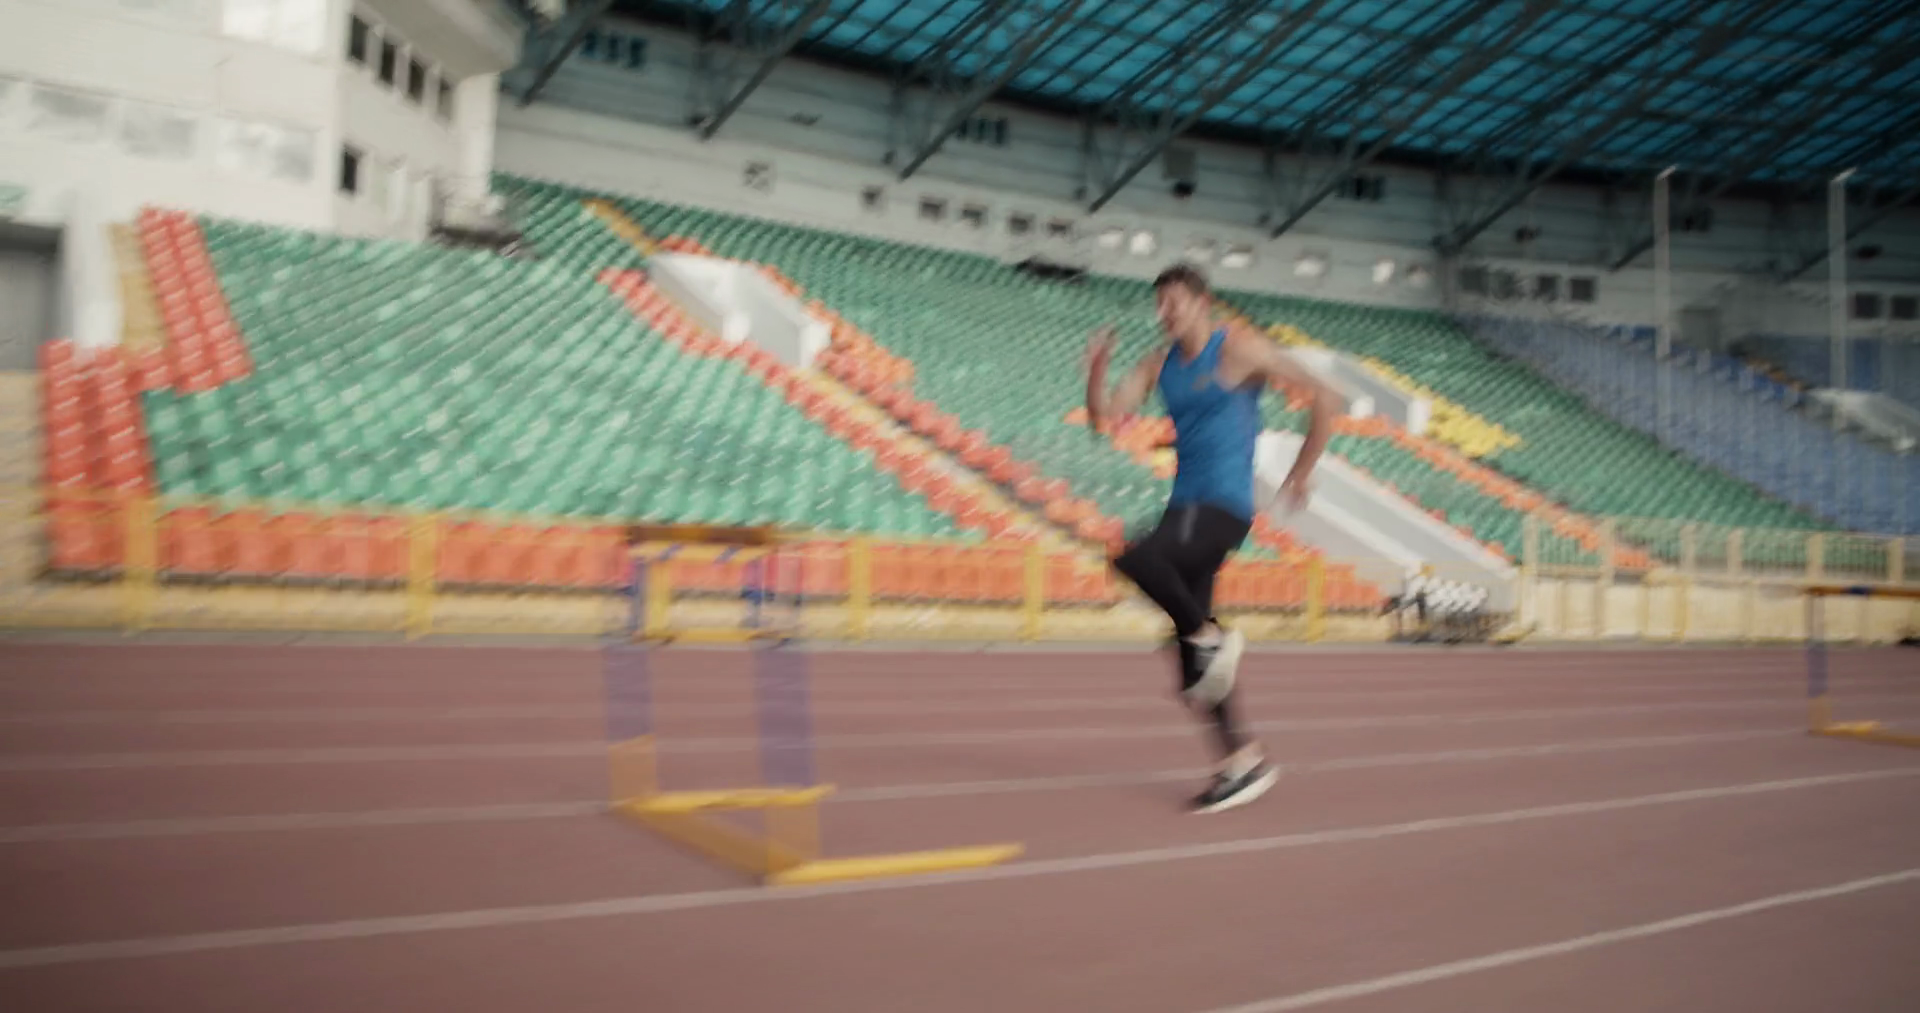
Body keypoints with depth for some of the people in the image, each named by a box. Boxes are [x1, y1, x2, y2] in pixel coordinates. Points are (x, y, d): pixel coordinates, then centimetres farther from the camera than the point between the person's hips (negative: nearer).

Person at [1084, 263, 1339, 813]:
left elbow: (1325, 400, -3)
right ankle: (1244, 760, 14)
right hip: (1184, 504, 7)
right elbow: (1102, 416, 8)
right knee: (1192, 662, 5)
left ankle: (1212, 637, -10)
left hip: (1223, 507, -7)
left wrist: (1299, 475, -2)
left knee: (1136, 558, -32)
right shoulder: (1159, 362, 14)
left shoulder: (1240, 350, -4)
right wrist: (1096, 369, -9)